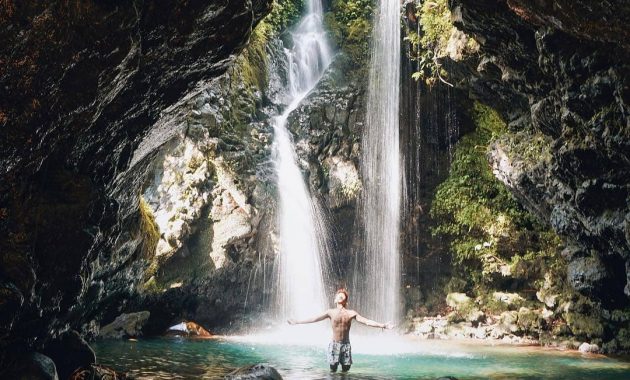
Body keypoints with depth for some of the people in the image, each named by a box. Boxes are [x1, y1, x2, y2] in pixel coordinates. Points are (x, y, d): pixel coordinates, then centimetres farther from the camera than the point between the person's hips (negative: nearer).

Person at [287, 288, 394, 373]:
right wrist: (297, 322, -6)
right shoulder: (331, 312, 0)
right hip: (334, 344, -1)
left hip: (346, 345, 1)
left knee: (345, 370, 4)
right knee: (333, 369, -1)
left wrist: (382, 325, -13)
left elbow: (367, 321, -4)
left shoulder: (351, 313, 1)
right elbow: (315, 319, -2)